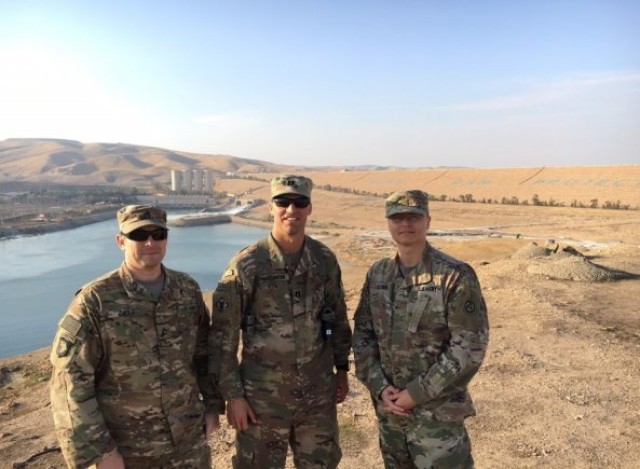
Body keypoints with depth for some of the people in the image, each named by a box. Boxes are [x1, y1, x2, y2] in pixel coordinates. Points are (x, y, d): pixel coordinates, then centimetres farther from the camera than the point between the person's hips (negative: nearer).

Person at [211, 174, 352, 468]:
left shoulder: (325, 259, -2)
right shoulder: (246, 264, -14)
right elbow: (224, 337, -11)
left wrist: (342, 369, 12)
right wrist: (232, 395, -10)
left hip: (319, 391, 4)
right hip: (263, 393, -3)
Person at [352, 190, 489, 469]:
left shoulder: (455, 276, -13)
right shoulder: (377, 274, 2)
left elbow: (470, 347, -16)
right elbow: (362, 334, 6)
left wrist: (416, 393, -16)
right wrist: (379, 387, -7)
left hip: (437, 411, -5)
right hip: (388, 407, 5)